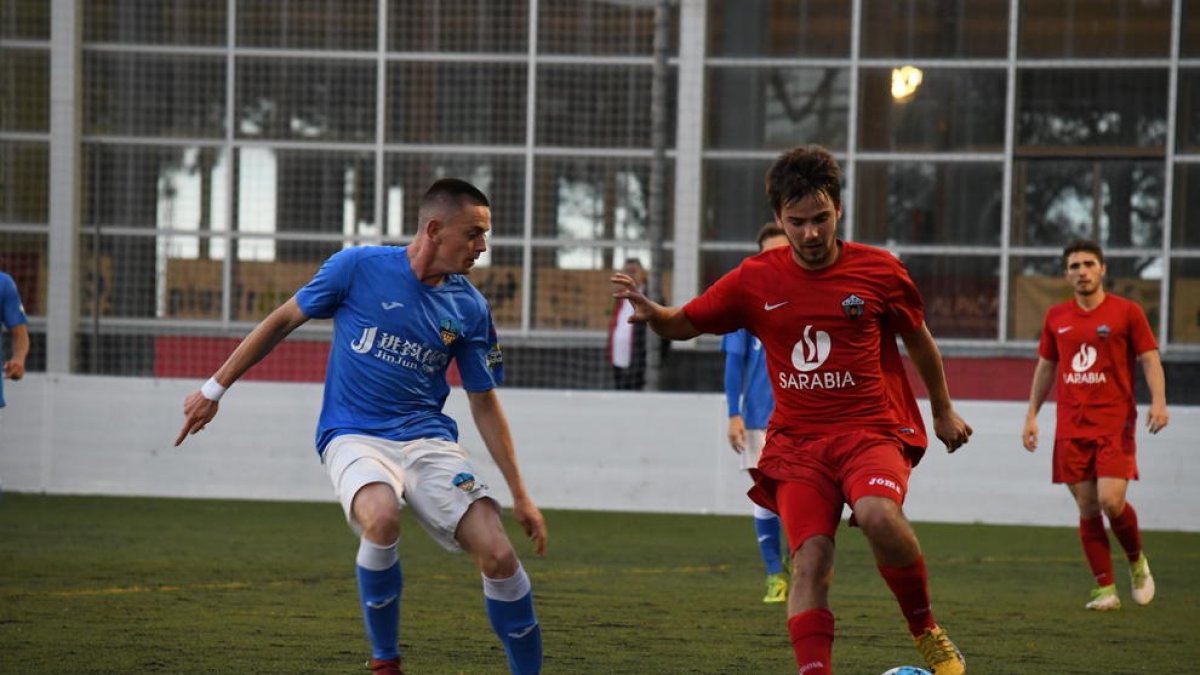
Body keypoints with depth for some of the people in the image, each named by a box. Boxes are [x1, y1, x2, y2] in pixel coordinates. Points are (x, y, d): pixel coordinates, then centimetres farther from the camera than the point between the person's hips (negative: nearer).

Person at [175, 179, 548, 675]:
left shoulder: (469, 308, 3)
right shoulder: (359, 267, -6)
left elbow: (484, 404, 11)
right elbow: (282, 321, 6)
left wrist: (520, 495, 10)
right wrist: (215, 389, 7)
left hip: (428, 440, 3)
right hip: (354, 437, -3)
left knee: (499, 556, -16)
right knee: (381, 518, -36)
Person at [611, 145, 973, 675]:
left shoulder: (878, 272, 0)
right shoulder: (755, 280, 3)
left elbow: (919, 341, 17)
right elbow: (686, 324, 13)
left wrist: (944, 412, 27)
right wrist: (652, 313, -11)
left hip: (872, 430, -2)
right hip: (797, 442, 2)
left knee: (878, 515, -31)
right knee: (810, 558, -16)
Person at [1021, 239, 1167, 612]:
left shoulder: (1127, 312, 0)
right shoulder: (1056, 317, 11)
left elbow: (1150, 360, -1)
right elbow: (1045, 367, 20)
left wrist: (1158, 401, -17)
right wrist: (1032, 414, 16)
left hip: (1114, 423, -4)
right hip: (1071, 427, 4)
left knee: (1111, 502, -15)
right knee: (1087, 509, 0)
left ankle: (1137, 561, 13)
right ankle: (1105, 588, 6)